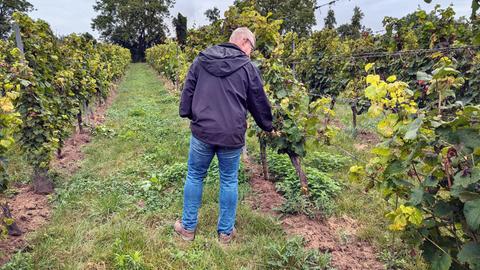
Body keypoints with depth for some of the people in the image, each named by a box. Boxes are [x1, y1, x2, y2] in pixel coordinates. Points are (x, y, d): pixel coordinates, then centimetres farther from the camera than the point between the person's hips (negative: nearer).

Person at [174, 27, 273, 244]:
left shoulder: (201, 60, 7)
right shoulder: (248, 67, 0)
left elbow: (187, 92, 9)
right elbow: (259, 102, 8)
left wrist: (187, 114, 22)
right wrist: (268, 127, 22)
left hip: (202, 131, 2)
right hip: (232, 135, -1)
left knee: (194, 177, 16)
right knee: (229, 181, 13)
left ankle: (188, 227, 28)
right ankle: (225, 231, 25)